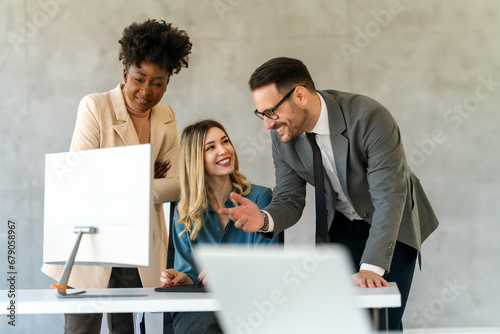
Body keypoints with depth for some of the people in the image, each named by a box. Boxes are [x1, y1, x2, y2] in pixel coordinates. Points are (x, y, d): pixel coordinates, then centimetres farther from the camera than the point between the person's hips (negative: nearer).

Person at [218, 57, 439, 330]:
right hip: (341, 228, 4)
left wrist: (371, 267, -40)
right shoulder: (283, 134, -13)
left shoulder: (370, 118, -31)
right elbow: (290, 201, -7)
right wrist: (265, 220, -31)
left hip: (393, 226, -4)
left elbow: (389, 197, -32)